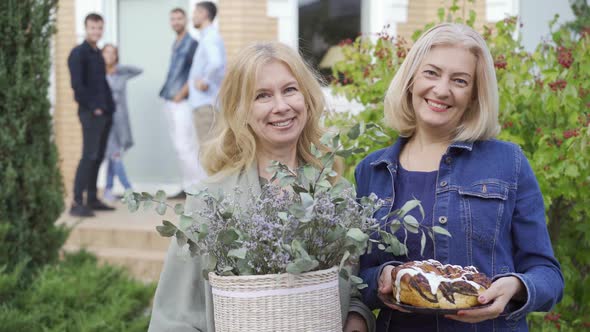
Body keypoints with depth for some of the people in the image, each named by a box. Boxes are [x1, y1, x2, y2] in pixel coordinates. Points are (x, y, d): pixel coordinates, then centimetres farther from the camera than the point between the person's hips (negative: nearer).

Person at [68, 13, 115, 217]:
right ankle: (77, 203, -15)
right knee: (89, 156, -14)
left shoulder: (98, 54, 18)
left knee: (98, 157, 9)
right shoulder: (78, 53, -6)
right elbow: (77, 84, -14)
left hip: (104, 113, 8)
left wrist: (109, 105, 11)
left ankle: (92, 199, 16)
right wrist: (93, 107, -14)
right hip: (90, 113, -8)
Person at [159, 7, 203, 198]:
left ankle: (200, 185, -7)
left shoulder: (191, 44, -7)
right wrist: (167, 94, 14)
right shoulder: (175, 45, 17)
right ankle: (189, 186, 12)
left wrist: (181, 94, -14)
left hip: (182, 102, -8)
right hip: (170, 102, 8)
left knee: (184, 146, -12)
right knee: (179, 146, 8)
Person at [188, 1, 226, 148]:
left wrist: (205, 81, -20)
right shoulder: (210, 37, 18)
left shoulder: (210, 38, -13)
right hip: (205, 103, 10)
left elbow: (216, 63, -33)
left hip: (206, 104, -10)